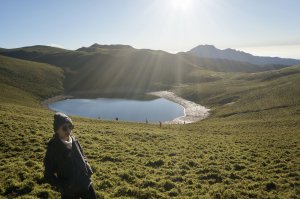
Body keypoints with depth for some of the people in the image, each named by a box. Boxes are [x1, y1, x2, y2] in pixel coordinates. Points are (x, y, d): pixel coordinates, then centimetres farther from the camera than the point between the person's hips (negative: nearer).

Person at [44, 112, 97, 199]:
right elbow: (48, 175, -11)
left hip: (85, 184, 5)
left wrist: (89, 170, -1)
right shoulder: (53, 147, -16)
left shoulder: (74, 141, -1)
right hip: (69, 191, -5)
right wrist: (63, 186, -20)